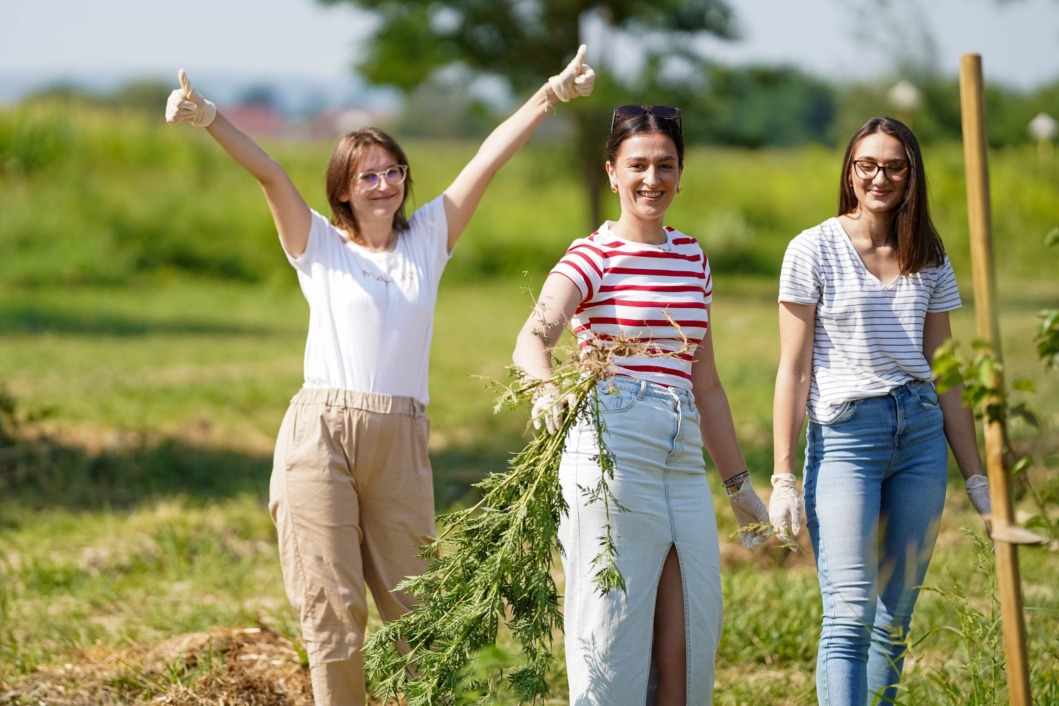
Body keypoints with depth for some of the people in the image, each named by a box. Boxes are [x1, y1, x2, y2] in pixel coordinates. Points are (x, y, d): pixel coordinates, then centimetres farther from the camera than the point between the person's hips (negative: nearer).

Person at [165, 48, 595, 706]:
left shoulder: (428, 239, 13)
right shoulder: (319, 245, 8)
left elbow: (488, 160, 7)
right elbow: (270, 174, -6)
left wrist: (553, 94, 4)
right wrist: (208, 118, -19)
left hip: (400, 442, 2)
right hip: (321, 434, -2)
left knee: (413, 601, 5)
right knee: (332, 607, -1)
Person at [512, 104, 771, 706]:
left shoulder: (693, 259, 17)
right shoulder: (593, 258, -2)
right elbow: (532, 339, -21)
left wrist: (740, 484, 23)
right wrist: (549, 389, -43)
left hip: (684, 459, 6)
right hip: (612, 451, -6)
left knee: (690, 643, 3)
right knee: (613, 630, -5)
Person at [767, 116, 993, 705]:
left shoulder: (929, 260, 11)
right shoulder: (815, 250, 0)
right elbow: (794, 371, -1)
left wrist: (976, 476, 12)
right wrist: (783, 479, -6)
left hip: (922, 436, 4)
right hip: (844, 435, -4)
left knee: (894, 621, 4)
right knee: (851, 617, -14)